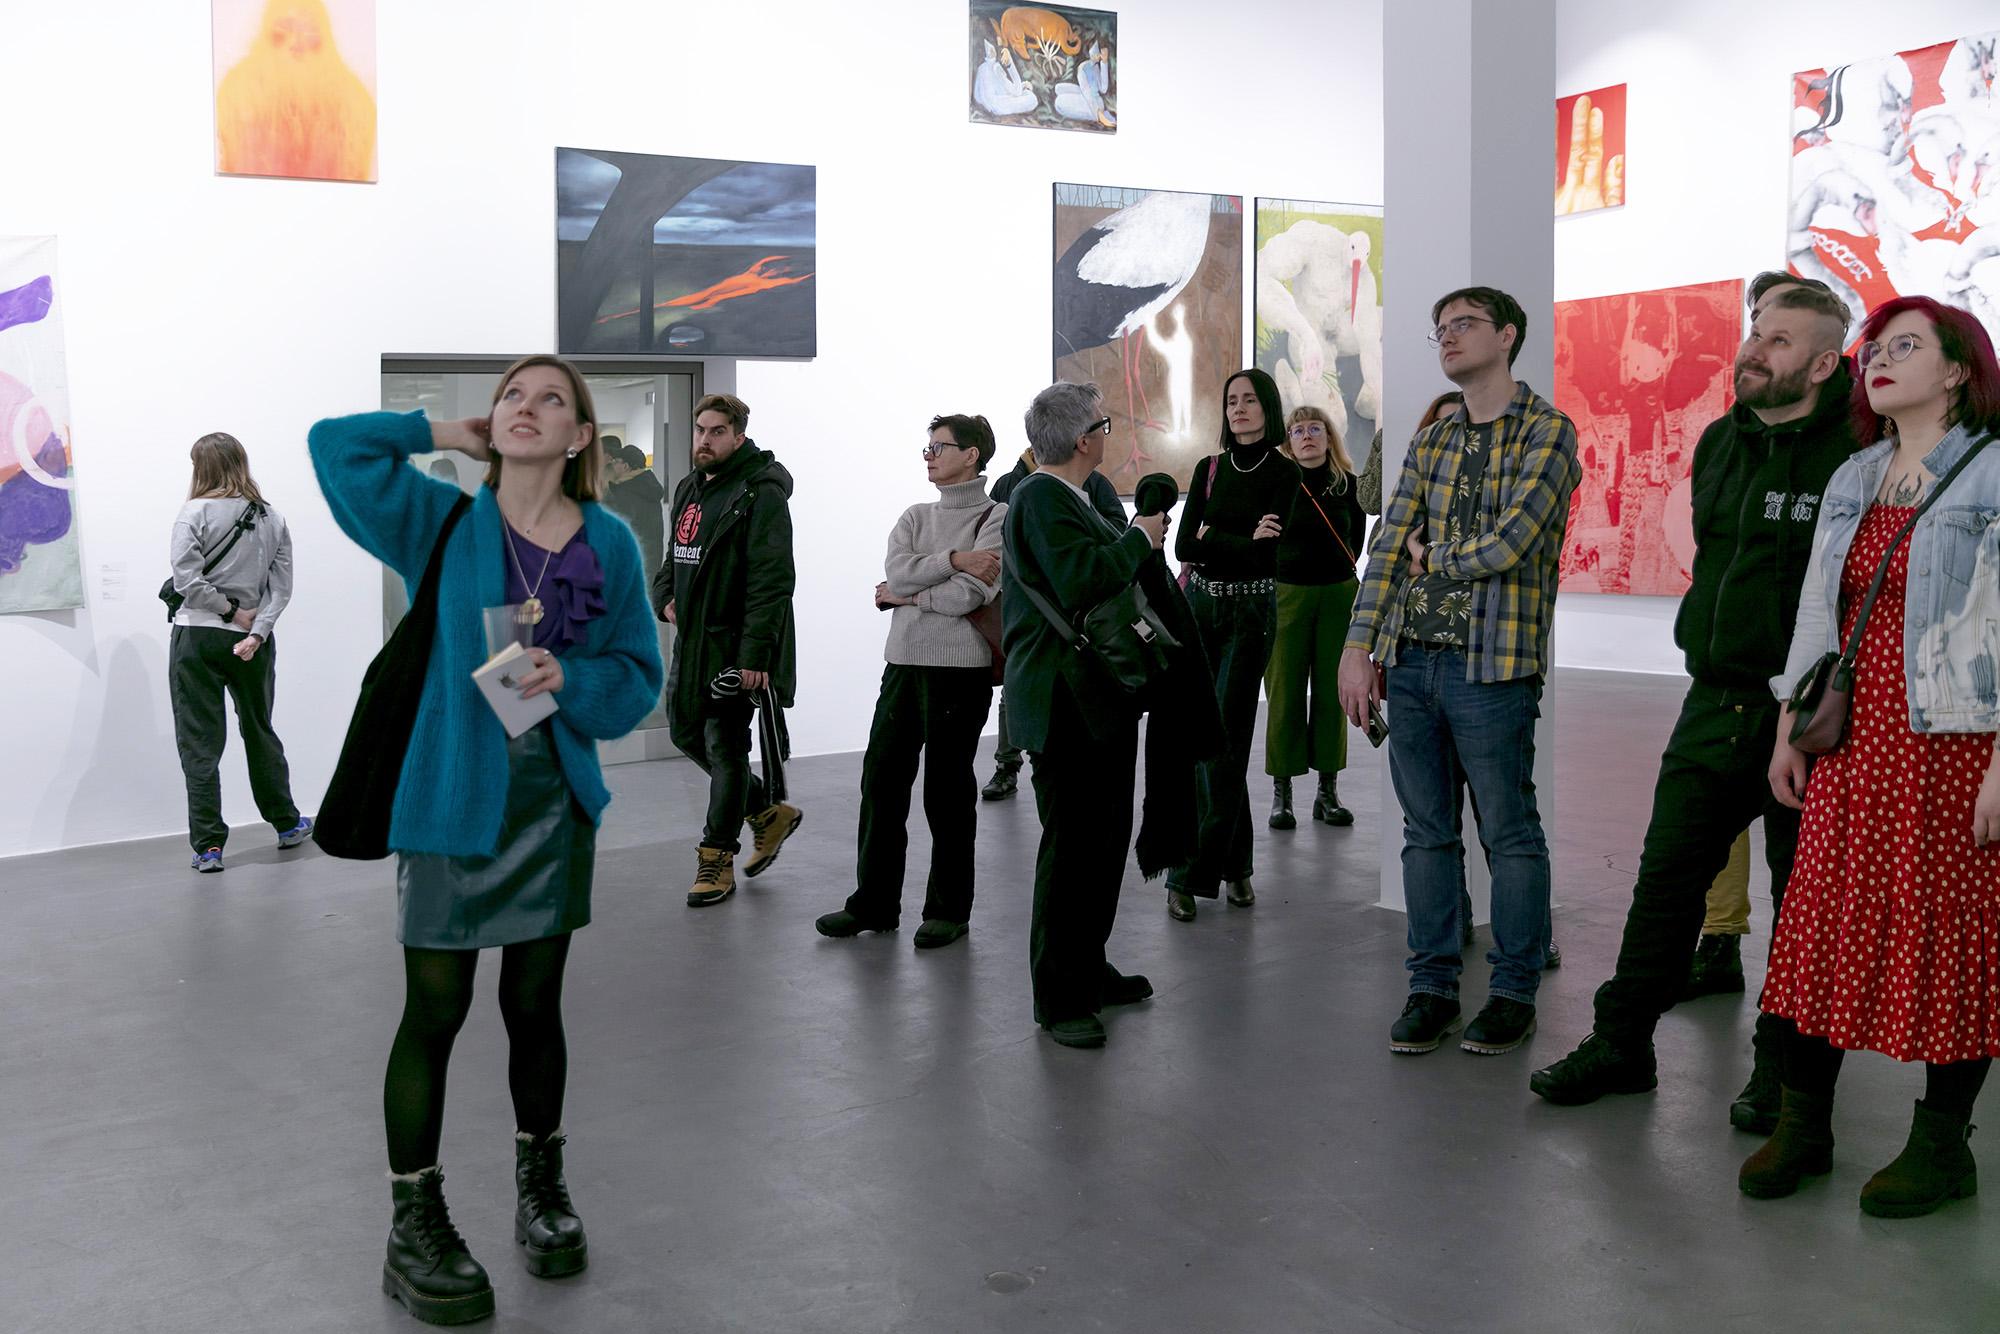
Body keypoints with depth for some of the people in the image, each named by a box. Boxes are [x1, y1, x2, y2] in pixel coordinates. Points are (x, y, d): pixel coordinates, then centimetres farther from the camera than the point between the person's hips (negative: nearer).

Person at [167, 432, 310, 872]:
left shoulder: (195, 513, -8)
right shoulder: (273, 520, 6)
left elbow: (186, 579, -17)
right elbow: (281, 588, -1)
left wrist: (231, 610, -8)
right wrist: (256, 632, -8)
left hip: (197, 636, -4)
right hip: (252, 640, 4)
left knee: (200, 743, 1)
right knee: (260, 732, 20)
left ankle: (208, 846, 0)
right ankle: (287, 824, 31)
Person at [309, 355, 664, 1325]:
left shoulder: (608, 543, 1)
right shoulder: (443, 523, -1)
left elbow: (636, 676, 2)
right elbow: (337, 444, -9)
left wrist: (569, 679, -17)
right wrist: (451, 437, -1)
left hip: (554, 801, 2)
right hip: (452, 799, -2)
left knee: (534, 1004, 13)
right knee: (434, 1015, 1)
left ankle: (540, 1186, 33)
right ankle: (415, 1226, 15)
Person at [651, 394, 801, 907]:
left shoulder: (761, 494, -14)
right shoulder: (689, 489, 14)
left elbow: (771, 581, -20)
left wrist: (755, 655, -26)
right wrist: (664, 598, 6)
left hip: (733, 645, -9)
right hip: (690, 638, 9)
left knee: (724, 747, -2)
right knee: (685, 732, 16)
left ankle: (717, 859, 11)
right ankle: (768, 811, 31)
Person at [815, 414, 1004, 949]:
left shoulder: (996, 518, -3)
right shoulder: (916, 517, 16)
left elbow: (972, 594, -16)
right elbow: (896, 571, -3)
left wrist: (906, 596, -5)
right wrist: (954, 559, -13)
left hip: (960, 669, -6)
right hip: (904, 664, 6)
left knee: (947, 790, 2)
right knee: (882, 782, 6)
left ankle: (948, 910, 15)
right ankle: (873, 904, 17)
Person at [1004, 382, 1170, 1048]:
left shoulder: (1071, 496, 19)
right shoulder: (1040, 498, -14)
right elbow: (1077, 580, -26)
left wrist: (1136, 539, 12)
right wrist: (1138, 540, -14)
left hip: (1100, 700, 11)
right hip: (1065, 701, -11)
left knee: (1105, 837, 17)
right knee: (1072, 845, -6)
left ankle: (1087, 969, 29)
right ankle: (1058, 998, 3)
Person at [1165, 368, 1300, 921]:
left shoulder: (1284, 472, -2)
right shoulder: (1209, 469, 10)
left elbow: (1267, 552, -12)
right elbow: (1184, 547, 0)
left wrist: (1213, 538, -5)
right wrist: (1243, 539, -10)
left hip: (1251, 611, -4)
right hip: (1201, 606, 4)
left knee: (1224, 739, -6)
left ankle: (1194, 874, -2)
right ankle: (1234, 864, 12)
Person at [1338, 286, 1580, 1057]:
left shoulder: (1546, 433, -4)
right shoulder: (1432, 439, 15)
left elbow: (1508, 545, -16)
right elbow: (1390, 544, 8)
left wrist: (1431, 557, 1)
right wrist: (1360, 647, 0)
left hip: (1491, 666, -6)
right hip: (1410, 660, 6)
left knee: (1509, 834, 4)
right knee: (1426, 832, 10)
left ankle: (1514, 994, 15)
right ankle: (1432, 986, 20)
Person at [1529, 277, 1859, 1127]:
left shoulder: (1854, 452, -12)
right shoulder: (1718, 443, 10)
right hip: (1714, 706, 6)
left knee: (1803, 899, 7)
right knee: (1666, 877, 10)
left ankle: (1784, 1071, 22)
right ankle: (1621, 1042, 22)